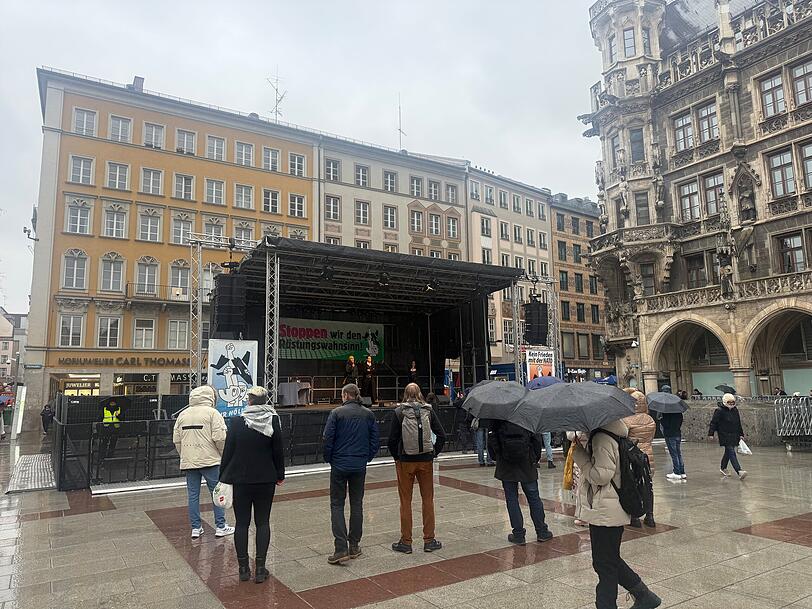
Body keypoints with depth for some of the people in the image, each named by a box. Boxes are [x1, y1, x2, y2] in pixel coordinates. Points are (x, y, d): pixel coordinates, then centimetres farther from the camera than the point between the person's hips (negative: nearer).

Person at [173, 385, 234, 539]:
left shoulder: (182, 414, 10)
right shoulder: (212, 413, -7)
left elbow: (176, 440, 12)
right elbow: (220, 438, -14)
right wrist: (224, 455, 1)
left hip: (188, 462, 5)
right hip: (210, 460, -5)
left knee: (193, 495, 10)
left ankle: (195, 528, 15)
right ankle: (221, 527, 9)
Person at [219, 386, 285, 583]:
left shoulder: (237, 422, -9)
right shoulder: (273, 421, -7)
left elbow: (228, 451, -5)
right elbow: (278, 451, -3)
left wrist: (223, 476, 7)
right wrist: (280, 475, 9)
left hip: (241, 480, 0)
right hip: (266, 479, 1)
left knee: (242, 523, 10)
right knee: (262, 522, 9)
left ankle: (243, 567, 16)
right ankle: (260, 568, 10)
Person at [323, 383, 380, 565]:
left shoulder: (337, 413, -10)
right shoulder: (368, 414, 1)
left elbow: (328, 439, -10)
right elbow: (375, 441, 3)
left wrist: (329, 459, 4)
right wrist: (366, 458, 13)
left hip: (339, 465, -3)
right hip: (360, 465, 4)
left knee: (337, 505, 4)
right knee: (357, 504, 14)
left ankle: (341, 549, -4)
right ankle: (354, 546, 21)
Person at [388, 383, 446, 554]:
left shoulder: (399, 412, -6)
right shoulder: (429, 410, 0)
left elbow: (392, 440, -7)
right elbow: (441, 435, -3)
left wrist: (397, 457, 6)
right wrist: (434, 453, 7)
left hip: (405, 461, -2)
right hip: (426, 461, 2)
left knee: (405, 501, 8)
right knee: (428, 499, 12)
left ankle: (406, 542, 15)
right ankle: (429, 540, 18)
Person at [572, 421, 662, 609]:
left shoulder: (602, 439, -22)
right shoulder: (615, 433, 9)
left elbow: (601, 476, -24)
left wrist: (579, 454, -19)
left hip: (605, 513, -10)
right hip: (610, 511, 10)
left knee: (605, 565, 3)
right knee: (610, 560, 23)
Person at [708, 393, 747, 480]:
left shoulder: (735, 410, 11)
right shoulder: (719, 411, -10)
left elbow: (739, 423, 21)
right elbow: (713, 422, -9)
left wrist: (741, 434, 22)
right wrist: (711, 433, -12)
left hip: (734, 435, 7)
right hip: (724, 435, -7)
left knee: (728, 452, 16)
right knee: (731, 452, -14)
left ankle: (723, 468, 33)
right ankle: (739, 471, -22)